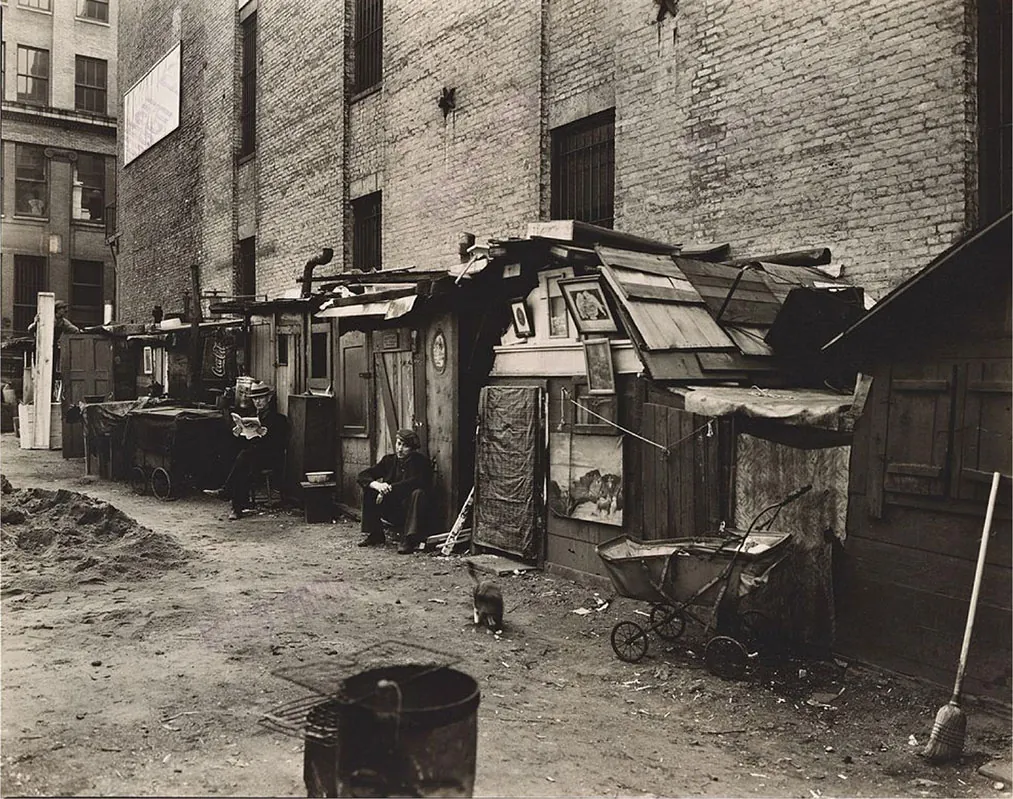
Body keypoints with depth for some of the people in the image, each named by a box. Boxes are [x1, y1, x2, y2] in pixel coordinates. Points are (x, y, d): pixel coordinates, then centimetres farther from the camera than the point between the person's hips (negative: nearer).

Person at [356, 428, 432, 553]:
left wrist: (390, 488, -28)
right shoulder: (389, 460, 6)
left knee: (418, 493, -33)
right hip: (391, 512, 5)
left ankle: (409, 540, -33)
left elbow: (419, 481, -27)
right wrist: (376, 485, -23)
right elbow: (362, 476, 0)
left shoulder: (421, 462, -7)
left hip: (410, 510, -4)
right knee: (369, 490, -11)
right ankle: (374, 535, -4)